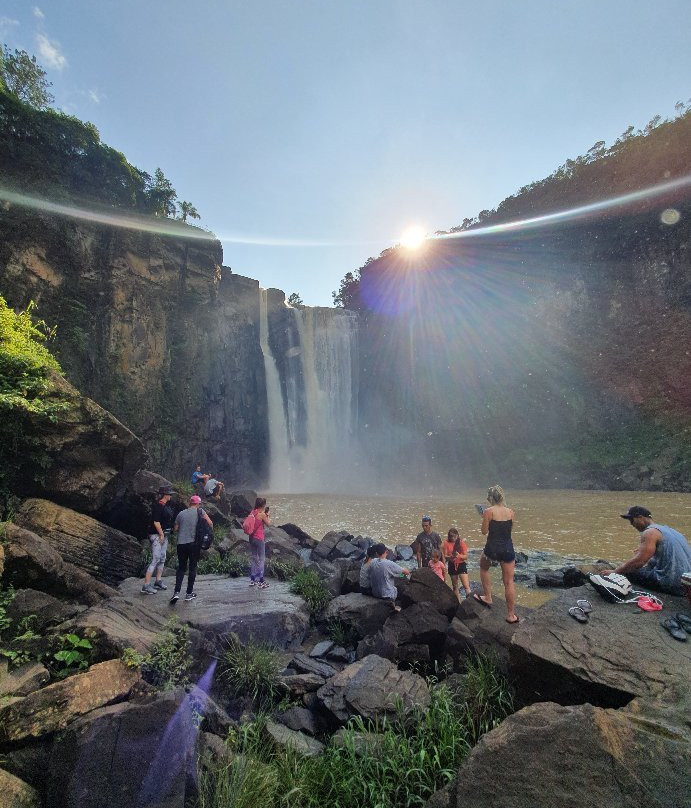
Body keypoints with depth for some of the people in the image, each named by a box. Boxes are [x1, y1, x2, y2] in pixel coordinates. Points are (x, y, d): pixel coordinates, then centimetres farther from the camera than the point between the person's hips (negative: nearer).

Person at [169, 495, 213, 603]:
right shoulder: (200, 511, -2)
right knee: (193, 568, 9)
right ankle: (189, 593, 14)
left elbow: (175, 528, 10)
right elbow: (210, 523, -10)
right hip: (194, 543, -3)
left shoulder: (181, 513, 8)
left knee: (181, 568, 12)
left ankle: (177, 592, -2)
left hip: (181, 544, 3)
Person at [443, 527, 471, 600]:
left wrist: (459, 555, -27)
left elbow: (466, 556, -7)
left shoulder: (461, 543, -5)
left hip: (461, 565, -2)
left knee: (466, 586, -12)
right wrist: (450, 557, -27)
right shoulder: (446, 543, -4)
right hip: (452, 566, 2)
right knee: (455, 586, 14)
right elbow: (445, 556, -6)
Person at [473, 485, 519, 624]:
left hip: (492, 548, -3)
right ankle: (511, 615, 17)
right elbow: (508, 529, 13)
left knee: (484, 567, 28)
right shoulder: (511, 512, 1)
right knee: (509, 582, 10)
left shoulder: (488, 511, -12)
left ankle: (487, 598, 28)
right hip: (508, 549, 3)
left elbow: (484, 532, -7)